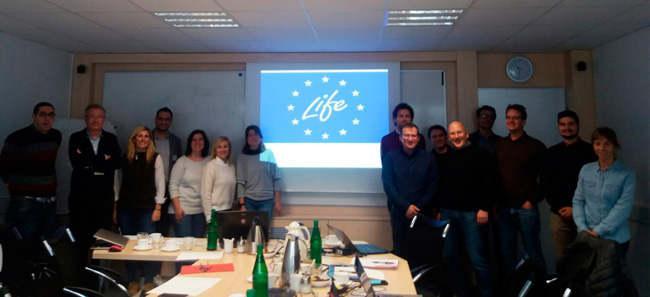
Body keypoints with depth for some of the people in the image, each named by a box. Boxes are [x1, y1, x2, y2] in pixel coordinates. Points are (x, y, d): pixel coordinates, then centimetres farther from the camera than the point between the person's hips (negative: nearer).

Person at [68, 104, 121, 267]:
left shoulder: (111, 139, 8)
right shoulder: (76, 138, 5)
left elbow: (117, 162, -6)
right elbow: (76, 162, -10)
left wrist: (89, 163, -10)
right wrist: (102, 160, -12)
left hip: (104, 196, 1)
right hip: (81, 195, 0)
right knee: (80, 237, 5)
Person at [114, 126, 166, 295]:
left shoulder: (155, 158, 0)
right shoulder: (125, 158, 6)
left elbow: (160, 184, -2)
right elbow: (118, 183, 8)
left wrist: (158, 208, -7)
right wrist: (115, 208, 6)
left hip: (147, 208, -2)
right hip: (126, 207, 3)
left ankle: (149, 281, 13)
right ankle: (133, 281, 19)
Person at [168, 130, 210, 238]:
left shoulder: (208, 162, 4)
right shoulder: (182, 161, -1)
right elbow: (173, 186, -3)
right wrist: (177, 208, -11)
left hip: (201, 210, 3)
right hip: (183, 209, -2)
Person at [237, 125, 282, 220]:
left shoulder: (269, 154, 2)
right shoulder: (242, 157, 3)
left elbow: (276, 179, 2)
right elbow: (240, 182, 1)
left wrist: (278, 201, 0)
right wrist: (242, 204, -6)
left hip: (267, 200, 0)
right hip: (249, 200, 0)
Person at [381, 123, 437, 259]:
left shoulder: (428, 158, 5)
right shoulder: (390, 157, 1)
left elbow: (433, 186, 4)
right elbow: (388, 185, -3)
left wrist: (419, 206, -7)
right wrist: (406, 206, -10)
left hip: (422, 212, 1)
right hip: (399, 212, 0)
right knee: (400, 250, 3)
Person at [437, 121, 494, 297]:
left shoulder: (479, 154, 0)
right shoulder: (444, 159, 14)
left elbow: (489, 183, -7)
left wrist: (485, 208, -14)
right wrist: (439, 209, 11)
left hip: (471, 212, -5)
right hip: (448, 213, 5)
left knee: (477, 259, -4)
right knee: (450, 257, 8)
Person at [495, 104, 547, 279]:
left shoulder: (535, 146, 1)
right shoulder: (499, 145, 10)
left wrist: (532, 200, -7)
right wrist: (494, 202, 3)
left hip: (525, 208, -3)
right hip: (503, 208, 3)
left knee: (533, 253, 3)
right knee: (506, 253, 9)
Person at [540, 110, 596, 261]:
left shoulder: (590, 151, 1)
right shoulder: (551, 153, 10)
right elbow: (545, 184, 8)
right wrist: (559, 207, -3)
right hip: (559, 214, 2)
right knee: (561, 257, 6)